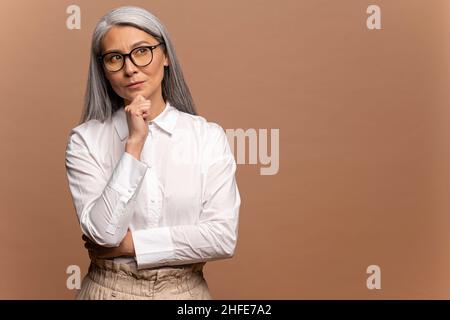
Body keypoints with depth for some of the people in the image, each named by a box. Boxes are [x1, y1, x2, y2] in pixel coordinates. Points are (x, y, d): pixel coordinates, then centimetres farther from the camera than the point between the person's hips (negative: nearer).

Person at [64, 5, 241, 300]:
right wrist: (134, 143, -19)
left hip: (185, 291, 0)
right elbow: (103, 232, -17)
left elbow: (223, 237, -14)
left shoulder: (209, 136, -7)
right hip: (109, 290, 0)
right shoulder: (85, 139, -7)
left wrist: (129, 243, -15)